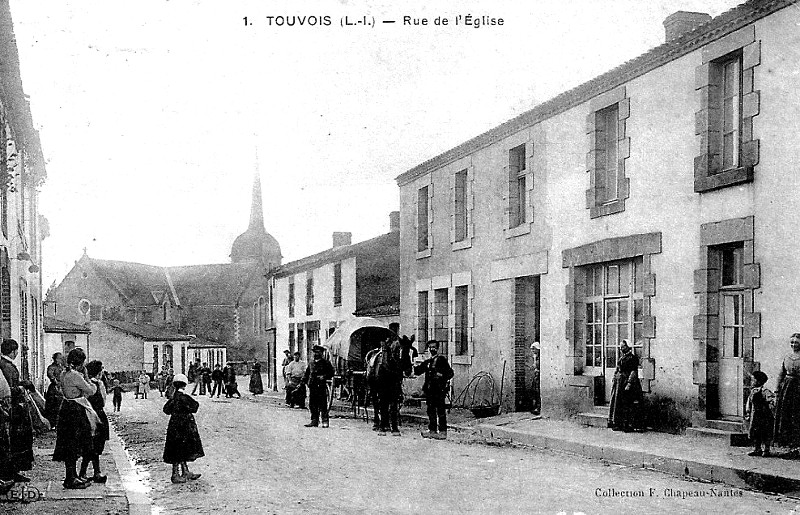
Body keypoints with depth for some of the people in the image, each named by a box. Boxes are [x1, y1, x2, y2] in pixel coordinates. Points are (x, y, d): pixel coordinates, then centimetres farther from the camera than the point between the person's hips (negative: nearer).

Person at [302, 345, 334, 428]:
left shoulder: (326, 363, 0)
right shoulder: (311, 363, 16)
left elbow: (331, 373, -1)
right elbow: (307, 373, 23)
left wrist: (324, 377, -15)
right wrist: (305, 380, 7)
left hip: (322, 386, -5)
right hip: (312, 386, 5)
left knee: (322, 405, -5)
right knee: (312, 404, 5)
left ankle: (325, 421, 1)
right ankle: (314, 420, 12)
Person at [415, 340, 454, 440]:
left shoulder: (442, 359, -2)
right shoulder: (427, 362, 17)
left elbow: (450, 372, -5)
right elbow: (418, 371, 16)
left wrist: (442, 376, -20)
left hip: (439, 389, -7)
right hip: (429, 389, 7)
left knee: (440, 410, -5)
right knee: (431, 410, 10)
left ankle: (442, 431, -2)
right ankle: (432, 430, 17)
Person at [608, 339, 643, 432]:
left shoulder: (633, 358, -8)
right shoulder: (621, 357, 16)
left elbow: (634, 372, -13)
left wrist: (629, 383, -20)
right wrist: (614, 381, 14)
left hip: (627, 381, -8)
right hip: (619, 382, 8)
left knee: (628, 405, -7)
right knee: (617, 403, 7)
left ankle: (630, 425, -3)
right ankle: (618, 424, 12)